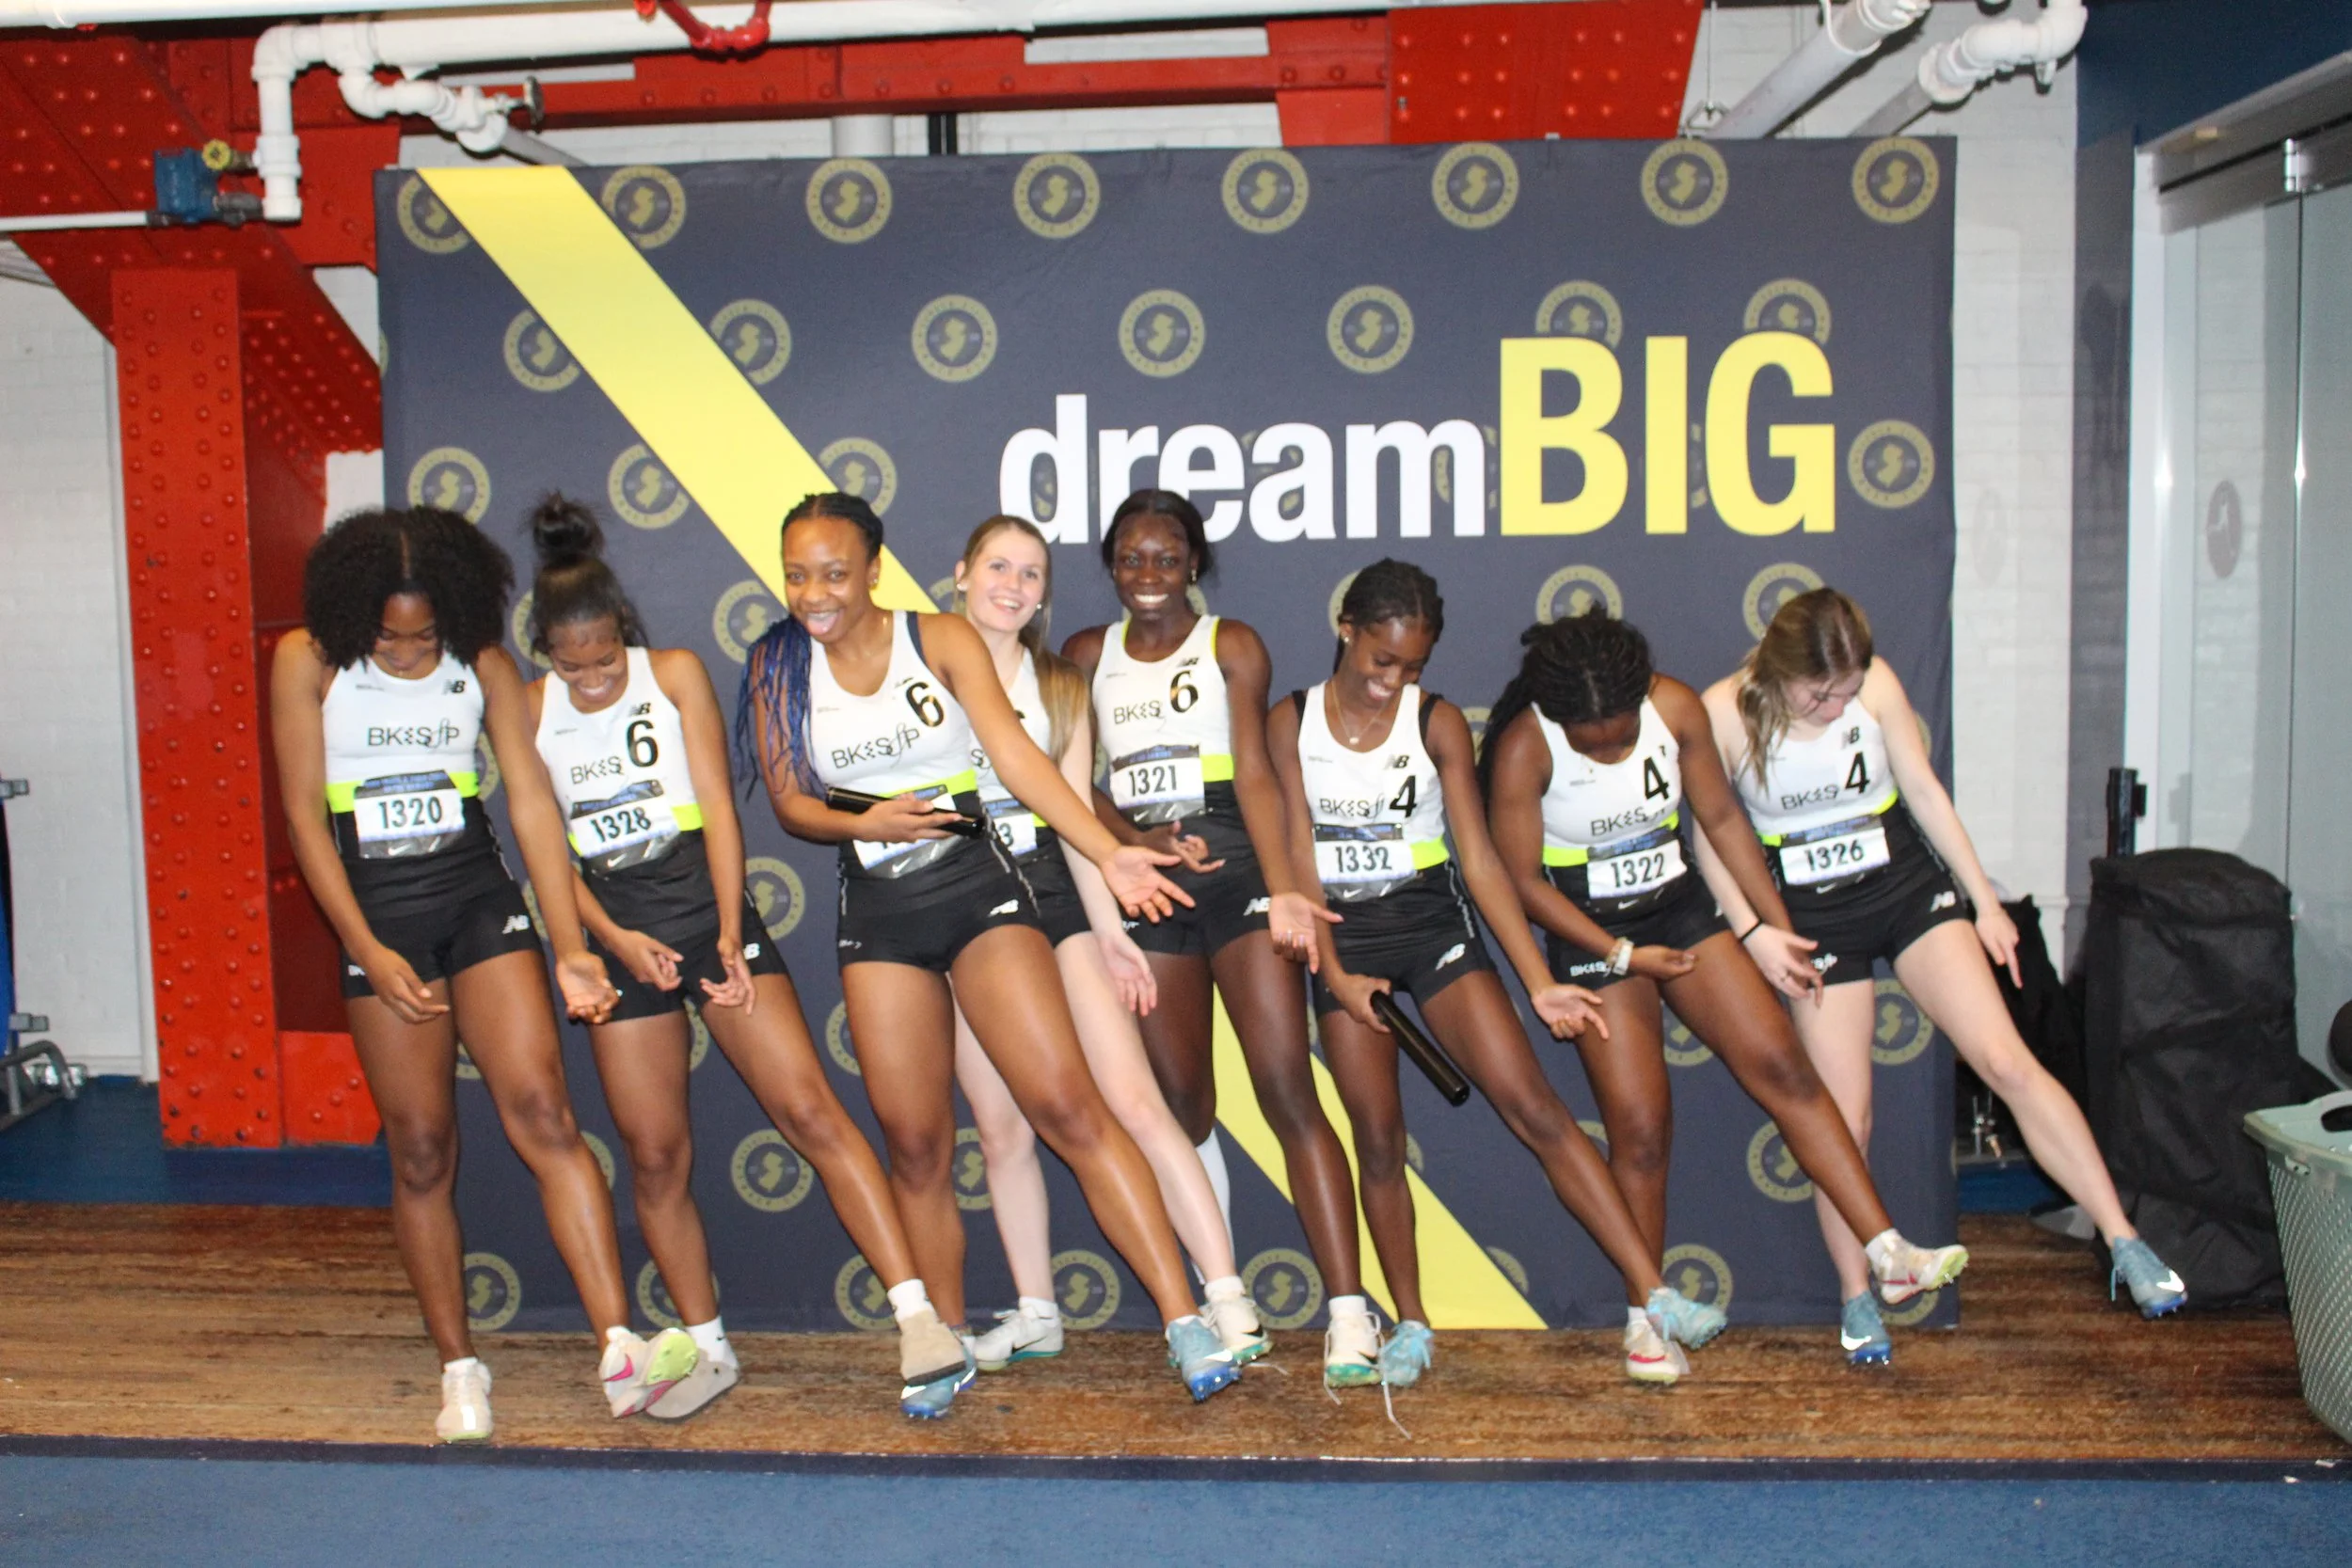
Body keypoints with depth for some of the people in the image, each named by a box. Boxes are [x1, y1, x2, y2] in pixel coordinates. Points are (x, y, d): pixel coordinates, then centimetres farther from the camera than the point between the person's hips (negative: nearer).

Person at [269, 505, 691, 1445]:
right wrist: (370, 953, -10)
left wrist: (569, 946, -7)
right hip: (379, 917, 0)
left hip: (481, 899, 1)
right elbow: (304, 817, -3)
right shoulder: (307, 661, -3)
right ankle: (460, 1369, 17)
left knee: (541, 1112, -12)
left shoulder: (482, 663, 1)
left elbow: (532, 801, -2)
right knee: (421, 1151, 3)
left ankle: (620, 1350, -17)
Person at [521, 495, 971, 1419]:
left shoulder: (676, 674, -1)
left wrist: (729, 934, -13)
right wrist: (611, 937, -13)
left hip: (707, 906, -2)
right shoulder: (531, 712, 3)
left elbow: (717, 805, -5)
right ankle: (707, 1349, 21)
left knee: (808, 1109, -12)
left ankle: (918, 1316, -14)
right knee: (656, 1155, 5)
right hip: (619, 935, 2)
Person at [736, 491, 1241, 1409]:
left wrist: (1110, 855, -23)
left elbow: (1016, 756, -12)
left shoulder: (941, 640, -2)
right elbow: (789, 801, 7)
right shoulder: (779, 669, 5)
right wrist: (864, 823, -15)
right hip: (878, 910, 3)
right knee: (915, 1144, 5)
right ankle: (948, 1349, 21)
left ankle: (1184, 1320, -10)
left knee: (1067, 1104, -12)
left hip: (976, 885, -2)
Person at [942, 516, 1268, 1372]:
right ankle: (1035, 1313, 19)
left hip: (1052, 899, 0)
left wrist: (1109, 929, 0)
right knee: (1001, 1129, 5)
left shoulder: (1061, 687, 11)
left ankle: (1227, 1298, -11)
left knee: (1135, 1101, -10)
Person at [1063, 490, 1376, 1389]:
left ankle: (1349, 1314, -12)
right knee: (1183, 1105, 5)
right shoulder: (1087, 656, 13)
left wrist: (1283, 890, -20)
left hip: (1238, 872, -3)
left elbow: (1255, 775, -6)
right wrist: (1138, 843, -14)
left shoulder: (1232, 646, 5)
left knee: (1288, 1091, -10)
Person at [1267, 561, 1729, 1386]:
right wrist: (1333, 973, -11)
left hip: (1431, 921, -1)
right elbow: (1299, 856, -2)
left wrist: (1540, 983, -9)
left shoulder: (1438, 721, -2)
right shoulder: (1291, 721, 0)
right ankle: (1410, 1326, 15)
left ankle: (1653, 1298, -11)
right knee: (1377, 1134, 1)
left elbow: (1480, 858, -4)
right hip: (1341, 936, 1)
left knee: (1533, 1106, -10)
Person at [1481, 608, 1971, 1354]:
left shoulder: (1676, 706, -11)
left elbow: (1722, 817, 1)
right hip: (1592, 932, -3)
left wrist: (1778, 928, 4)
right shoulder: (1524, 749, -21)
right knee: (1640, 1128, -5)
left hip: (1681, 907, 4)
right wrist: (1624, 956, -17)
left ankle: (1890, 1253, -4)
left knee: (1782, 1063, -7)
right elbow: (1524, 880, -14)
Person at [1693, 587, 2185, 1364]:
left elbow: (1923, 789, 0)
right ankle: (1856, 1297, 18)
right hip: (1814, 915, -1)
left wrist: (1984, 898, 2)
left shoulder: (1876, 683, -11)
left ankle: (2124, 1241, -6)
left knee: (2007, 1060, -12)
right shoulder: (1724, 712, -16)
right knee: (1844, 1120, 0)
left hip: (1909, 882, 1)